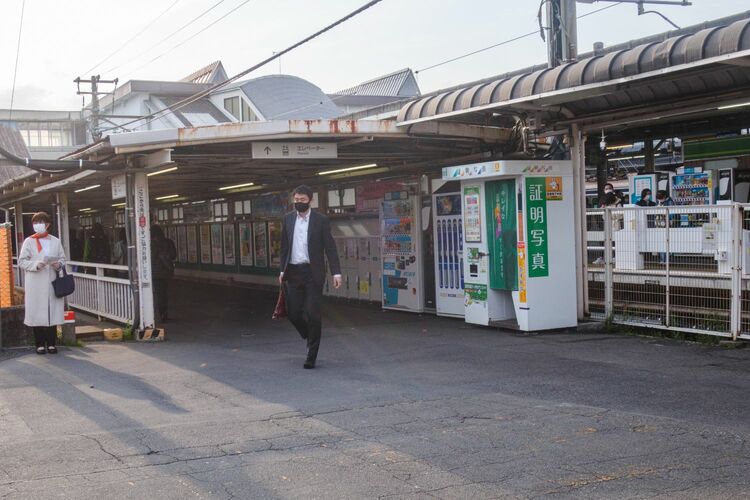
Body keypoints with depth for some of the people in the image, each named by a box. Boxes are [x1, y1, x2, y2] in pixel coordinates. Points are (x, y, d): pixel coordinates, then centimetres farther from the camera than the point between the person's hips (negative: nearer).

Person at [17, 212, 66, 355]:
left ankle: (51, 343, 11)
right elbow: (21, 261, 1)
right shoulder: (29, 242, 5)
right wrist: (36, 265, -15)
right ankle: (40, 344, 6)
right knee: (37, 313, -2)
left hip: (52, 282, 2)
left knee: (53, 312, 2)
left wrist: (59, 264, -8)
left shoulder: (55, 241, 11)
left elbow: (62, 258, 14)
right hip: (35, 285, -2)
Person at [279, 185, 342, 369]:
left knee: (312, 314, -4)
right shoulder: (288, 219, 8)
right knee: (293, 312, 4)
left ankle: (311, 356, 7)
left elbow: (330, 247, -4)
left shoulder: (321, 220, -3)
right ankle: (311, 338, 33)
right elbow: (284, 247, 14)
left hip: (312, 272, -4)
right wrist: (282, 270, 10)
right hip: (293, 272, 4)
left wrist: (336, 272, -11)